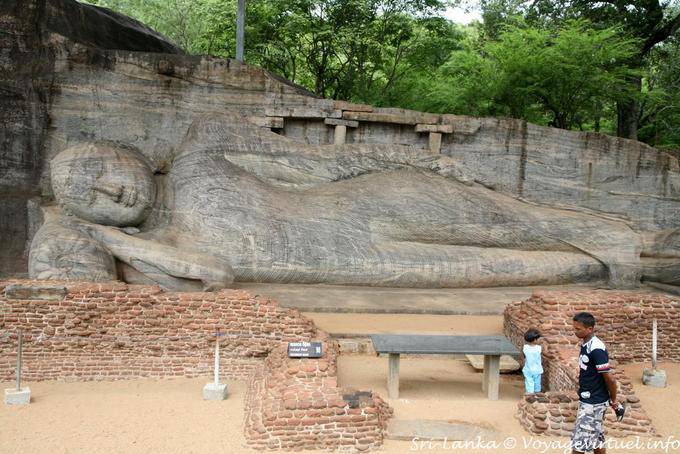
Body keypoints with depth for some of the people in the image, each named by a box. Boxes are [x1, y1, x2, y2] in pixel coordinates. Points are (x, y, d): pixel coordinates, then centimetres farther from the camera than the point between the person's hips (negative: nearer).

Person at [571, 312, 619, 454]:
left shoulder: (596, 349, -24)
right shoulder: (585, 344, 5)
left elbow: (610, 379, -21)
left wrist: (613, 401, -7)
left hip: (593, 403, -9)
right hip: (587, 400, 9)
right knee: (596, 439, 19)